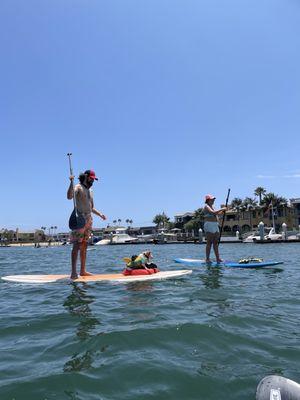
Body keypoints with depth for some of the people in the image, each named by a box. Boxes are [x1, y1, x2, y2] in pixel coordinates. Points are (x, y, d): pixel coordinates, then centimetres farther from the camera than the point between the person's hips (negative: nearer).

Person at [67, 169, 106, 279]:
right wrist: (71, 182, -31)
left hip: (88, 220, 8)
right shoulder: (78, 187, -3)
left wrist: (100, 214, 18)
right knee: (77, 245, -11)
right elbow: (69, 196, -23)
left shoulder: (90, 190, 21)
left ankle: (83, 271, 12)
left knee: (84, 246, 8)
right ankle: (73, 272, -10)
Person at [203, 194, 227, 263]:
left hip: (215, 226, 9)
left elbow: (217, 214, 26)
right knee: (209, 243, -7)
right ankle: (207, 259, -3)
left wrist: (222, 211, 9)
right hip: (209, 225, -9)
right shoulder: (206, 206, -8)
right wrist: (221, 209, -16)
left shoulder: (212, 206, 20)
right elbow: (213, 212, -23)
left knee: (216, 242, 8)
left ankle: (218, 258, 10)